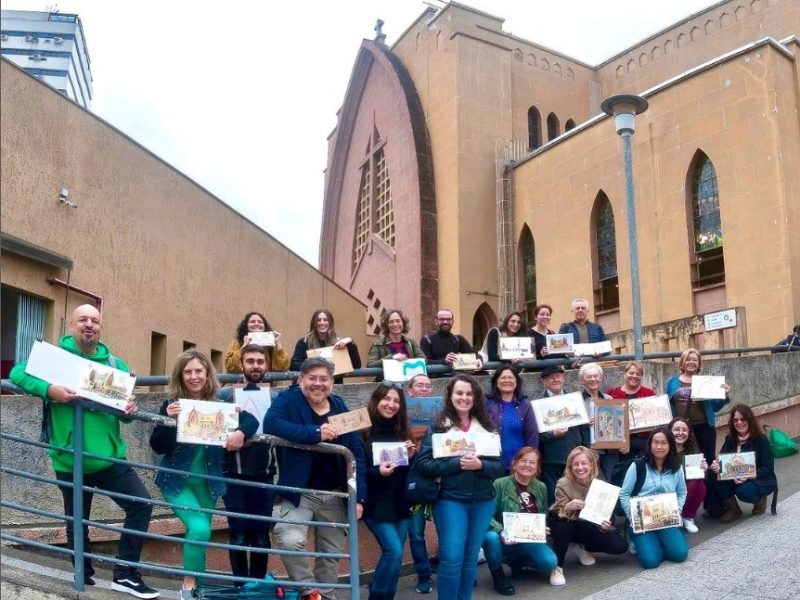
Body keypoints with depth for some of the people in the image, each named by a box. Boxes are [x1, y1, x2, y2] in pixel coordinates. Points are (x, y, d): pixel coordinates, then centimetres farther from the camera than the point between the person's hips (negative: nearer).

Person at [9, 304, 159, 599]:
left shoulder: (115, 364, 7)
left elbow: (124, 403, 10)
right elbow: (16, 373, -13)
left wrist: (130, 408, -15)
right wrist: (48, 389, -30)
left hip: (111, 458, 3)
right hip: (71, 462, -3)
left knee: (141, 505, -6)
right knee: (77, 524, 11)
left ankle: (125, 574, 6)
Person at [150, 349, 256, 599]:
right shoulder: (171, 405, -9)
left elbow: (252, 421, -10)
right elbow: (158, 447, -12)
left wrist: (240, 432, -31)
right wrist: (168, 420, -27)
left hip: (207, 482, 3)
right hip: (177, 480, -3)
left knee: (201, 532, 13)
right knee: (199, 529, -19)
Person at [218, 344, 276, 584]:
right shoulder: (225, 395, 3)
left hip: (264, 477, 2)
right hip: (235, 477, -2)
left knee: (261, 537, 8)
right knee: (239, 536, 3)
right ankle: (241, 586, 17)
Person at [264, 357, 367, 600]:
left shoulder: (340, 407, 3)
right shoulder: (288, 399, -8)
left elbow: (357, 453, 4)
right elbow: (270, 424, -29)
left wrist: (359, 496, -4)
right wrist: (314, 433, -33)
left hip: (335, 495, 4)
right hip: (300, 491, -4)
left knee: (331, 553, 11)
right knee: (291, 540, -25)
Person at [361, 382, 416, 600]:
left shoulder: (400, 431, 8)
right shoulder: (364, 431, -10)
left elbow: (410, 470, 13)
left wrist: (410, 457, -6)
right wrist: (377, 471, -24)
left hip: (399, 503, 6)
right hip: (376, 504, -6)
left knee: (394, 553, 8)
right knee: (394, 551, -12)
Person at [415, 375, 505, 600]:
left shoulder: (486, 427, 4)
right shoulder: (438, 426, -3)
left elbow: (499, 467, 3)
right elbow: (424, 464, -9)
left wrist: (480, 465, -17)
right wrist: (456, 463, -19)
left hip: (483, 501, 3)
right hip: (450, 500, -3)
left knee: (471, 557, 13)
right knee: (451, 558, -5)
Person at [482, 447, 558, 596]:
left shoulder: (541, 487, 3)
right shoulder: (499, 484, -14)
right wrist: (501, 532, -33)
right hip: (504, 540, -4)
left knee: (550, 562, -20)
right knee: (491, 537, -38)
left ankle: (516, 561, 14)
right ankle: (498, 576, -8)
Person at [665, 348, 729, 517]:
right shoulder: (673, 382, 8)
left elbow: (714, 406, 2)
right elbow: (667, 405, 10)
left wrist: (724, 395, -13)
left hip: (704, 428, -1)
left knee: (708, 464, 4)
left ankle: (713, 506, 12)